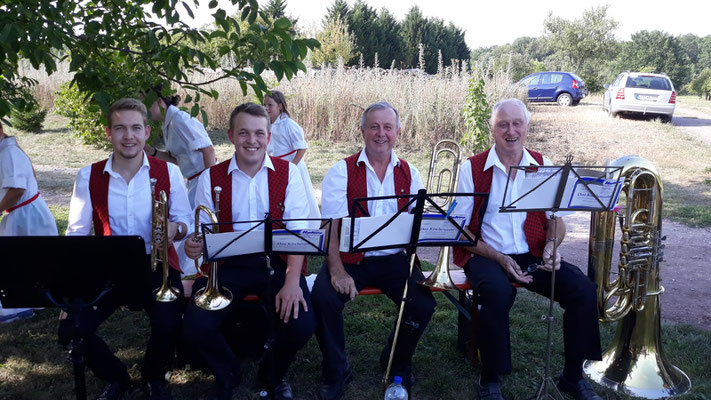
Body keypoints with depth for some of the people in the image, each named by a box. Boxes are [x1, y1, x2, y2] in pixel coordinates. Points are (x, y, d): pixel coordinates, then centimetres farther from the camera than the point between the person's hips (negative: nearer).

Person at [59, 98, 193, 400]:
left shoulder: (168, 172, -1)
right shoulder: (89, 176, 2)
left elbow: (186, 220, 2)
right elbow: (77, 231, 3)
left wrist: (174, 229, -23)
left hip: (155, 264, -2)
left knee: (168, 324, -28)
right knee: (70, 330, -17)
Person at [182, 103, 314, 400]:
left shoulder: (288, 173, 1)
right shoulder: (211, 178, 5)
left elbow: (297, 231, -6)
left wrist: (292, 281, -20)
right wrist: (194, 245, -20)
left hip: (277, 263, -1)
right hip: (229, 266, 1)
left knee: (301, 325, -23)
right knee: (195, 328, -20)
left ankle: (273, 376, 15)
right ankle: (227, 376, 17)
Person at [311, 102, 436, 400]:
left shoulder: (409, 174, 10)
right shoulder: (341, 172, 1)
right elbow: (330, 227, -8)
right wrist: (337, 271, -22)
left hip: (394, 260, 2)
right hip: (351, 259, -2)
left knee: (424, 303, -20)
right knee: (323, 298, -27)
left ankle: (397, 364, 13)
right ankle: (336, 374, 0)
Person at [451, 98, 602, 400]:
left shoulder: (543, 166, 9)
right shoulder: (472, 168, -1)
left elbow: (555, 219, 12)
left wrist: (551, 245, -11)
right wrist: (499, 258, -16)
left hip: (532, 255, 4)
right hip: (486, 255, -3)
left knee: (585, 291, -18)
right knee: (499, 293, -36)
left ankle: (573, 376, 4)